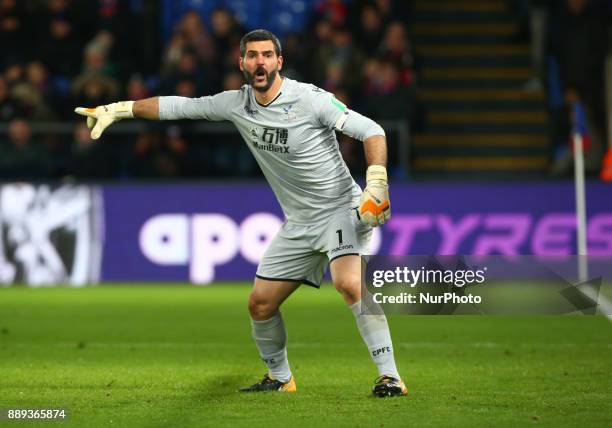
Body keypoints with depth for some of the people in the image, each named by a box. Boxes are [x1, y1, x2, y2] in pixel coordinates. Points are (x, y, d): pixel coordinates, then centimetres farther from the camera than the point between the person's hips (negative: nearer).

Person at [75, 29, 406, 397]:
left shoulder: (310, 100, -17)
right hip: (299, 222, 7)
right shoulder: (237, 104, 1)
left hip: (341, 208, -7)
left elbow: (372, 131, -15)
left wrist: (376, 186, -27)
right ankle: (280, 378, 30)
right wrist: (117, 110, 11)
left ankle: (390, 377, -28)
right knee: (260, 302, 7)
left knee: (349, 283, -31)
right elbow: (179, 106, 10)